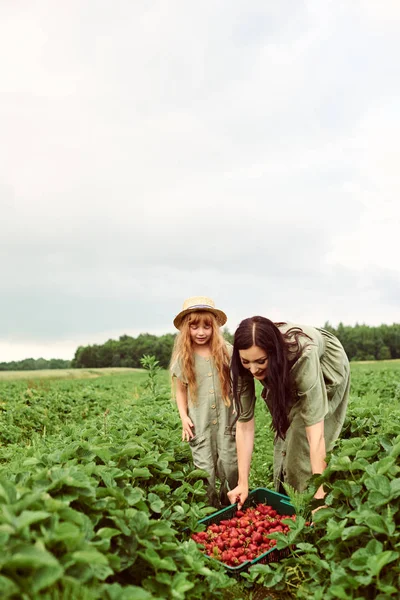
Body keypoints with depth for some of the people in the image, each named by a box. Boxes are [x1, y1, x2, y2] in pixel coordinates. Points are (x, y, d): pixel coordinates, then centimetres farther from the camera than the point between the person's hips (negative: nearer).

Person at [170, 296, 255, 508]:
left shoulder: (227, 351, -3)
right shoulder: (182, 358, 0)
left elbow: (241, 381, 3)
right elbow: (180, 389, 8)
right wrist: (184, 416, -1)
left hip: (227, 419, 0)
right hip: (199, 423, 0)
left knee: (231, 467, 6)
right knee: (205, 472, 5)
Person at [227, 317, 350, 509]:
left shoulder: (303, 355, -44)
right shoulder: (244, 364, -32)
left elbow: (315, 430, -45)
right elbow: (244, 421, -28)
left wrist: (320, 494, -47)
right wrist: (243, 483, -30)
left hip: (326, 367, -3)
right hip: (286, 376, 4)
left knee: (302, 440, -15)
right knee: (284, 436, -3)